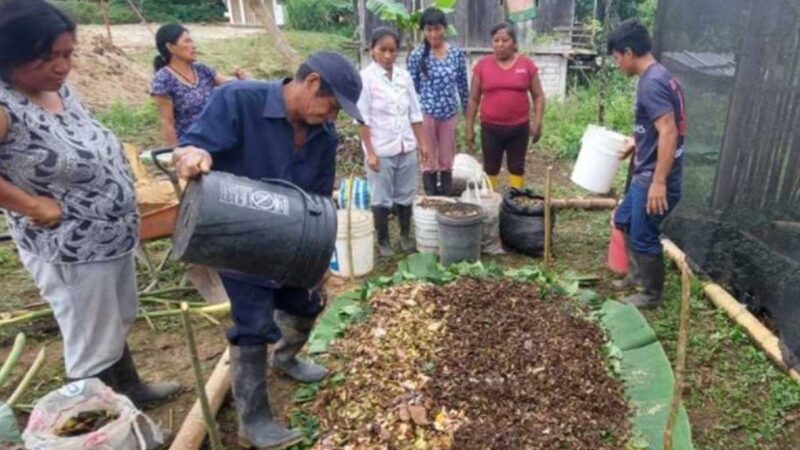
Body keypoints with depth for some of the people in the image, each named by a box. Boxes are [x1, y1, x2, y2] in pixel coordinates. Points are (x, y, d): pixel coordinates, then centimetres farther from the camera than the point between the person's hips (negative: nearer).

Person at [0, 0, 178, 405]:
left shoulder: (60, 90, 2)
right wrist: (34, 206, -26)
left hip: (113, 235, 8)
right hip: (69, 251, -8)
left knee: (116, 327, 27)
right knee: (92, 348, 9)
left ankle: (130, 388, 49)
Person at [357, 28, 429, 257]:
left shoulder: (404, 75, 4)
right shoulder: (365, 77, -9)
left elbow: (415, 113, 9)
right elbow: (363, 119, -11)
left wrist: (422, 143, 7)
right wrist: (370, 152, -15)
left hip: (406, 148, 4)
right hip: (381, 150, -4)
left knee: (405, 195, 15)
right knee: (382, 198, 7)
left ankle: (405, 236, 32)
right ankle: (383, 241, 23)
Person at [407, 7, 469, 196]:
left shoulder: (457, 53, 0)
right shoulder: (417, 55, -6)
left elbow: (463, 85, 6)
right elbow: (411, 87, -3)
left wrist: (468, 113, 9)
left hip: (449, 113, 2)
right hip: (426, 113, -2)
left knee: (447, 161, 11)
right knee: (429, 161, 6)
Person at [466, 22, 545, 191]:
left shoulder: (527, 64, -1)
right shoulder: (482, 65, -1)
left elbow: (538, 96, 4)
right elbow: (473, 99, 3)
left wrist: (537, 122, -6)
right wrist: (469, 127, 1)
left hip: (519, 127, 0)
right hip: (490, 127, 0)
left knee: (517, 168, 12)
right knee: (490, 169, 10)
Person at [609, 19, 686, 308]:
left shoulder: (651, 83, -21)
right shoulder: (658, 76, 10)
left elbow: (669, 133, -28)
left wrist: (659, 182, -29)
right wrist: (637, 145, 26)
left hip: (654, 179, -10)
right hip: (645, 175, 10)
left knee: (643, 236, 4)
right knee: (623, 220, 23)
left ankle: (652, 295, 22)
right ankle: (637, 274, 39)